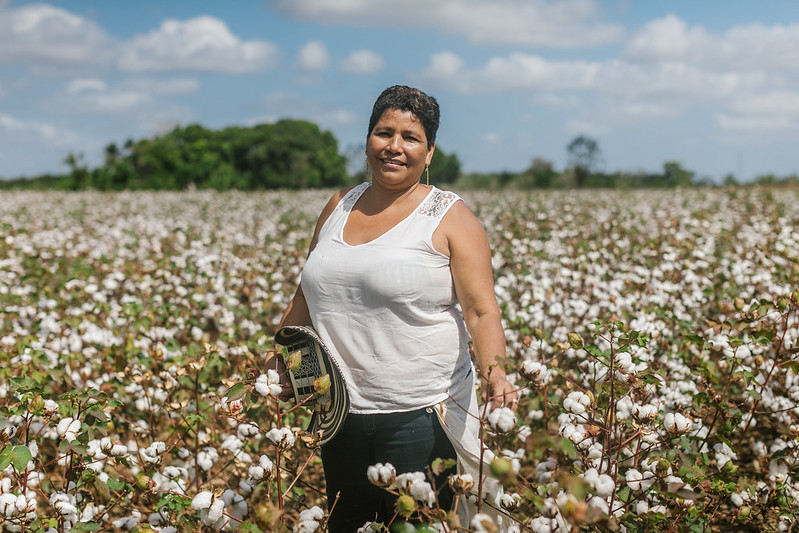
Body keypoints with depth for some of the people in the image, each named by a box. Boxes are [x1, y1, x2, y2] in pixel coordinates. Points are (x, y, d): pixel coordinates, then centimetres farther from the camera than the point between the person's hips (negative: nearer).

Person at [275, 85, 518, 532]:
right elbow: (308, 296, 19)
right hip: (340, 411, 5)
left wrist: (494, 371, -30)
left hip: (420, 415, -5)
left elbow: (482, 312, -14)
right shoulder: (340, 206, 9)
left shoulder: (450, 218, -6)